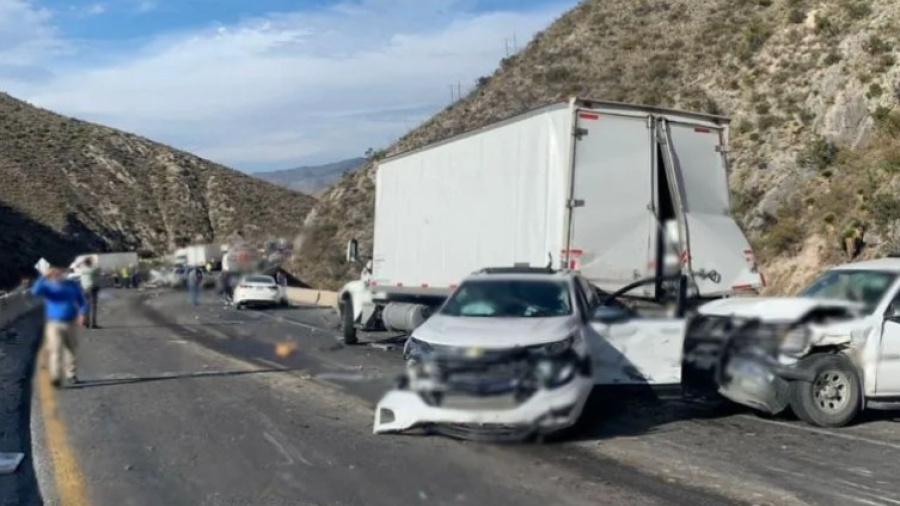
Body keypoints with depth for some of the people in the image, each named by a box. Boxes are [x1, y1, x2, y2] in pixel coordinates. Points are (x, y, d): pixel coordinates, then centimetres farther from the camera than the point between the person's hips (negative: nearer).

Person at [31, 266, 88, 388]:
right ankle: (56, 377, -23)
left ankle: (70, 375, 27)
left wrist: (82, 313, -10)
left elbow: (82, 301, 8)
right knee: (56, 351, -16)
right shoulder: (47, 286, -3)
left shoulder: (72, 285, 4)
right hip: (54, 324, -3)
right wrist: (43, 277, -34)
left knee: (71, 350, 13)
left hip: (71, 323, 3)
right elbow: (35, 291, -25)